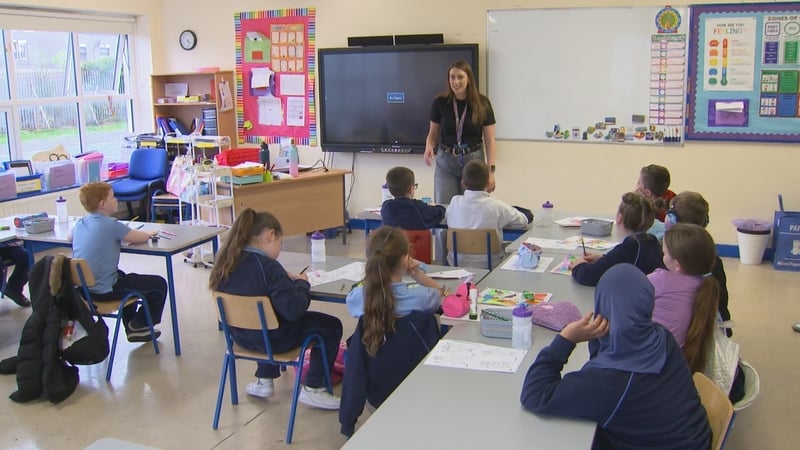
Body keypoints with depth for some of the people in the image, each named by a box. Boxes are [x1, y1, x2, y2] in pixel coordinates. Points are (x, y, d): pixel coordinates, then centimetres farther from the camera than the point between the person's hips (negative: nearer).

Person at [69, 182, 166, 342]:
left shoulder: (80, 223, 4)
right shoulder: (111, 225, -18)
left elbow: (68, 236, 25)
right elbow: (141, 238, -15)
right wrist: (149, 233, 9)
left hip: (82, 288, 8)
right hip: (105, 290, -8)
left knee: (126, 278, 36)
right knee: (159, 284, 4)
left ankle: (132, 329, 38)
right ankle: (139, 325, 18)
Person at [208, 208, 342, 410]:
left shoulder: (227, 260, -5)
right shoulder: (267, 266, -27)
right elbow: (295, 309, -30)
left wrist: (283, 278, 4)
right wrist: (302, 283, -12)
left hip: (241, 334, 8)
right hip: (271, 338, -7)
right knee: (331, 326, 6)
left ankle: (264, 380, 38)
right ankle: (312, 389, 11)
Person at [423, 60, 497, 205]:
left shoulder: (482, 103, -4)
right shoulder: (440, 102, -2)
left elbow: (489, 140, -1)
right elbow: (433, 133, 8)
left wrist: (491, 170, -7)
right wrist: (429, 147, -14)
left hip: (473, 160, -1)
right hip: (445, 161, 1)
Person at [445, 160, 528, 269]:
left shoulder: (454, 203, -6)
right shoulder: (497, 206, -12)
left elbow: (446, 218, 15)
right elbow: (523, 221, -4)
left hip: (457, 263, 3)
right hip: (489, 264, -2)